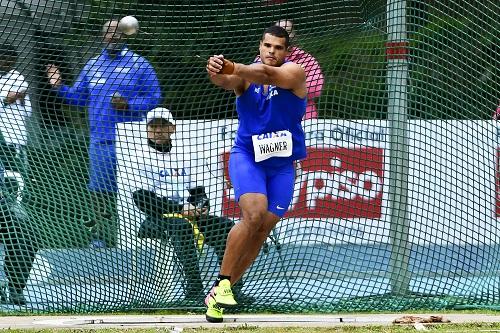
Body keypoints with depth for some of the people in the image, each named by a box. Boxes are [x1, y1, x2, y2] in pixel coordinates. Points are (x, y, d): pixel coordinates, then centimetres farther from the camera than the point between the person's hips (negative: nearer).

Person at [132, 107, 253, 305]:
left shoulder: (182, 155, 19)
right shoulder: (143, 157, -2)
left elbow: (196, 189, 23)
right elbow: (144, 200, -12)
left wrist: (202, 205, -2)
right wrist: (180, 208, -18)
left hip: (190, 214, 6)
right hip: (159, 219, -6)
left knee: (226, 227, -15)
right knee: (181, 226, -38)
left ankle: (232, 286, -18)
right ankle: (193, 287, -39)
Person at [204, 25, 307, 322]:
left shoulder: (294, 73, -8)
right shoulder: (246, 75, -4)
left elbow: (267, 75, -30)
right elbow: (226, 81, -28)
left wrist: (234, 68, -48)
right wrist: (216, 73, -53)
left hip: (282, 166, 2)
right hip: (247, 157, -2)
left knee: (262, 231, 0)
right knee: (254, 214, -25)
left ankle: (218, 295, 11)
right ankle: (222, 281, -17)